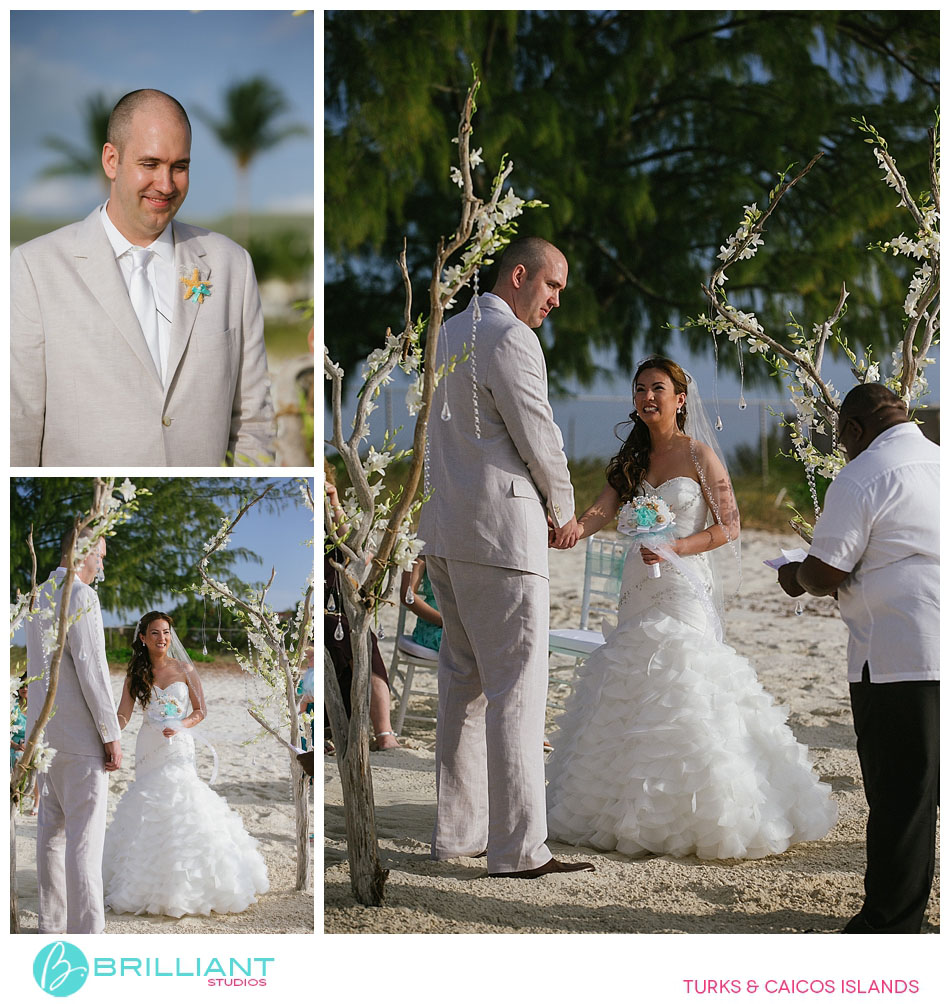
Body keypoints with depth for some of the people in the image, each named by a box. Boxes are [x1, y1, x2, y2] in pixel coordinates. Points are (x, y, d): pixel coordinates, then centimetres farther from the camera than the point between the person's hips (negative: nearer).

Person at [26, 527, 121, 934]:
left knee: (52, 829, 12)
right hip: (80, 733, -9)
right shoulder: (80, 595, -15)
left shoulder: (39, 597, 15)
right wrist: (111, 735, -16)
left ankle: (52, 925, 16)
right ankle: (86, 931, -8)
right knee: (85, 835, -8)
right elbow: (91, 668, -19)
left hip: (43, 729, 9)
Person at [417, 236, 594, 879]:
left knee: (463, 680, 14)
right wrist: (565, 513, 4)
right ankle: (518, 850, -8)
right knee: (516, 688, -8)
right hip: (501, 532, -10)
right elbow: (539, 439, -12)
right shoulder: (510, 338, -12)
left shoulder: (452, 332, 18)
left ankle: (456, 832, 19)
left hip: (445, 529, 10)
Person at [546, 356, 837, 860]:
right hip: (639, 591, 6)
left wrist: (675, 548, -17)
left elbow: (728, 525, -4)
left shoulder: (699, 455, -3)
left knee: (680, 691, -10)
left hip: (684, 589, -6)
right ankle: (639, 813, 14)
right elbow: (600, 511, 0)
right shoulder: (632, 460, 13)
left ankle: (695, 815, -4)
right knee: (632, 693, 5)